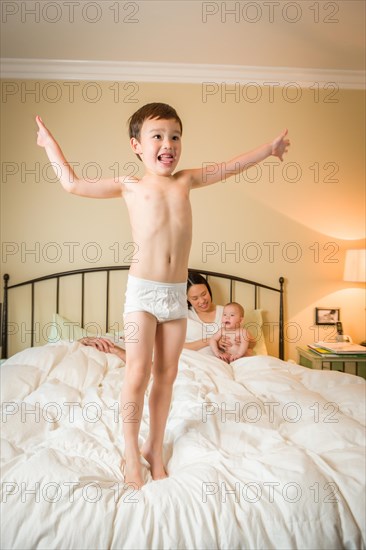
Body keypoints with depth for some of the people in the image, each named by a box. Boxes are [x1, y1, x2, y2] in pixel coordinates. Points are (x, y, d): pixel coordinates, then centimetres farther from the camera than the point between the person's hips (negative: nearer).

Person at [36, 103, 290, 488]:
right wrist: (49, 144, 19)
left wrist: (268, 149, 29)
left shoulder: (186, 181, 11)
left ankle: (155, 449, 27)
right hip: (142, 290, -3)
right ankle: (131, 452, 17)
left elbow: (228, 168, 23)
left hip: (177, 293, 4)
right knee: (137, 374, -5)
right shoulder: (130, 186, 4)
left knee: (166, 374, 10)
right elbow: (72, 184, 11)